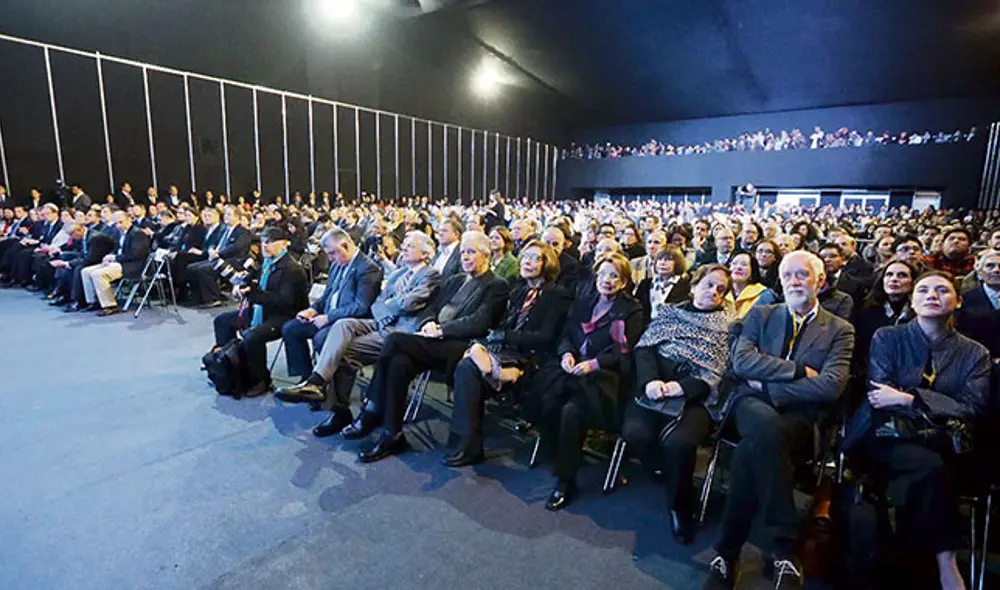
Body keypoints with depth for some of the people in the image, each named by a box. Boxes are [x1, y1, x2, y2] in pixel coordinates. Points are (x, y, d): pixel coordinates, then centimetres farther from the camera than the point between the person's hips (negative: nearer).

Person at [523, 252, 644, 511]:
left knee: (571, 410, -31)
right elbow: (566, 334, 16)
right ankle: (559, 457, -8)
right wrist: (566, 353, -5)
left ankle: (565, 480, -16)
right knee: (544, 402, -25)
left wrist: (594, 363, -17)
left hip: (604, 375, -5)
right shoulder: (585, 304, 22)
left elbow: (625, 353, -5)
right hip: (573, 368, 5)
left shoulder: (632, 310, 5)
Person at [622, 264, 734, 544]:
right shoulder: (669, 312, 18)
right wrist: (650, 379, -14)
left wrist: (682, 387, -15)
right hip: (656, 386, 2)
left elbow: (721, 371, 0)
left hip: (697, 395, -2)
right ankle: (673, 476, 6)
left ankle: (679, 505, 1)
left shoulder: (729, 324, 13)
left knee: (677, 442, -30)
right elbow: (644, 348, 6)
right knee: (635, 432, -26)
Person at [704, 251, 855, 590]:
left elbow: (830, 387, -6)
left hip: (799, 415, -1)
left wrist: (767, 387, -8)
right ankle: (783, 551, -26)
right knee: (766, 426, -37)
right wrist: (798, 370, -8)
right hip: (751, 405, 1)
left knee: (752, 450, -35)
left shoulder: (840, 331, 11)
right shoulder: (760, 316, 16)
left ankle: (727, 552, -20)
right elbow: (741, 361, -2)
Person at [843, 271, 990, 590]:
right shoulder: (886, 338, 8)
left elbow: (972, 409, -3)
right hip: (887, 438, -2)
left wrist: (907, 399, -13)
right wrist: (938, 408, -14)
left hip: (940, 446, 2)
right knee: (930, 466, -32)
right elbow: (880, 399, -2)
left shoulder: (974, 353, 13)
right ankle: (945, 562, -17)